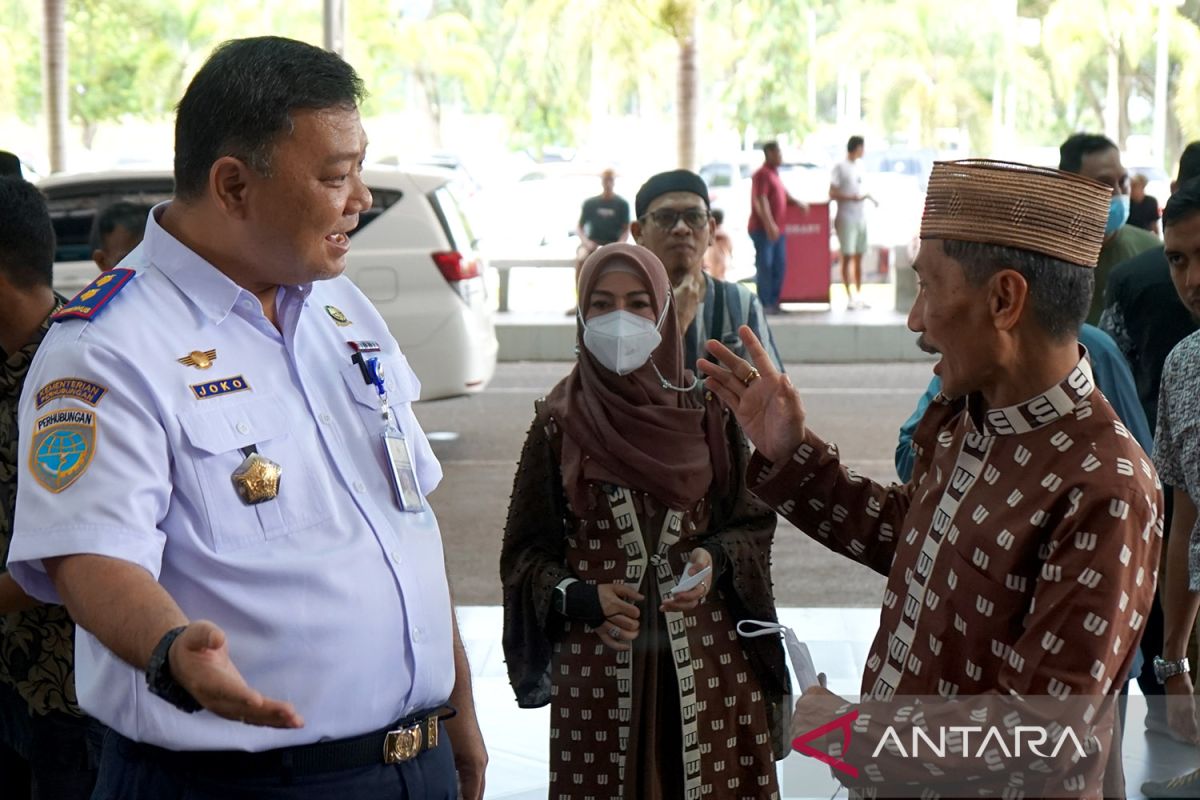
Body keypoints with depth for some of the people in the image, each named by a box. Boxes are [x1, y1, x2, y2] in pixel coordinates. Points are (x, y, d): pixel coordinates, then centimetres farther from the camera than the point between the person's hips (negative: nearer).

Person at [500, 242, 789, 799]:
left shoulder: (706, 415, 2)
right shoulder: (558, 425, -1)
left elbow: (753, 523, 7)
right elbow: (526, 549, 2)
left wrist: (717, 560, -13)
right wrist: (578, 596, -15)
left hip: (706, 660, 1)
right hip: (597, 666, -1)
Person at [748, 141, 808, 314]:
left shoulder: (775, 174, 19)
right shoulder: (762, 174, -10)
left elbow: (784, 195, 31)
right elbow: (760, 201, -20)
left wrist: (797, 203, 12)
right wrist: (769, 224, -27)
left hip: (777, 230, 9)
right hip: (763, 229, -9)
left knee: (779, 266, 9)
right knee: (765, 266, -7)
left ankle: (774, 302, 15)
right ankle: (764, 304, -4)